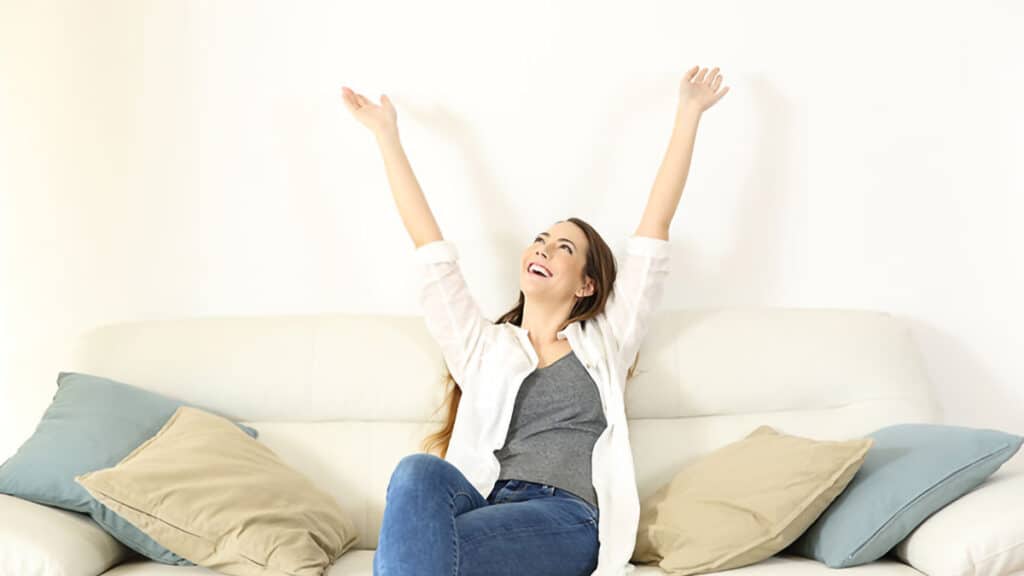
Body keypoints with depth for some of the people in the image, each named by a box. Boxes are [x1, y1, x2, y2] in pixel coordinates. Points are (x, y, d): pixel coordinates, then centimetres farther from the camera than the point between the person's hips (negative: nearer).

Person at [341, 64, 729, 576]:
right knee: (420, 471, -33)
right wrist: (386, 134, 21)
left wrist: (688, 113, 17)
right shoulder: (483, 346, 24)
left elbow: (654, 229, 17)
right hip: (485, 503, 3)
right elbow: (431, 248, 20)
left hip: (566, 520, -2)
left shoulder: (605, 342, 20)